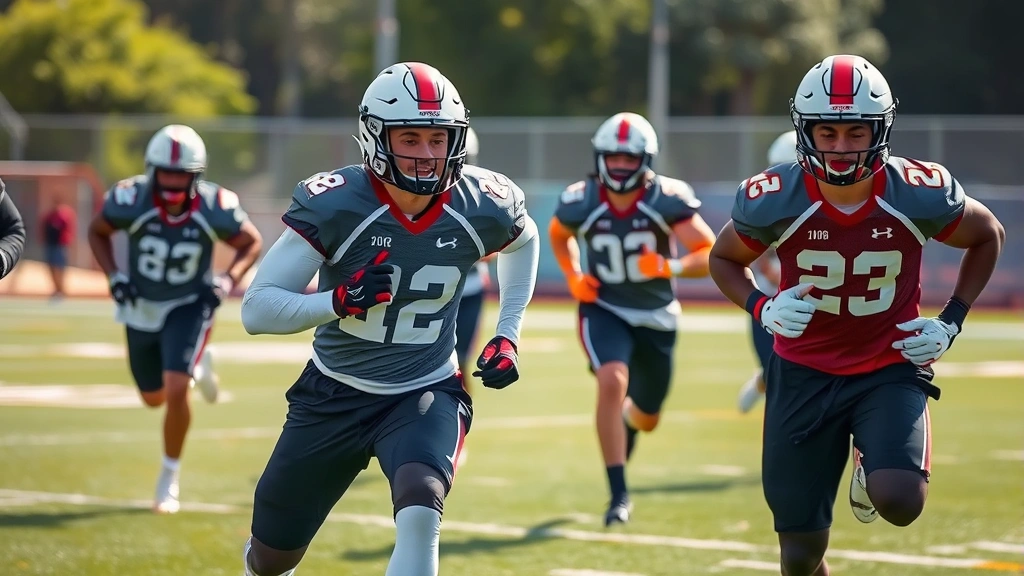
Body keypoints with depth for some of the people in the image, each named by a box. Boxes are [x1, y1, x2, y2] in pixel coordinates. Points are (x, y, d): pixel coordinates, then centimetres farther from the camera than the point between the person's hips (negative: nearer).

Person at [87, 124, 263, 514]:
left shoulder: (214, 208, -23)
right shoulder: (130, 200, -23)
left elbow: (251, 243, -4)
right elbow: (97, 232, -2)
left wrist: (226, 282, -20)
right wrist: (114, 277, -16)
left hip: (189, 307, -2)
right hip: (141, 308, 3)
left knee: (176, 391, -20)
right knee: (154, 398, 17)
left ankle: (169, 479, -1)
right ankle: (196, 368, 51)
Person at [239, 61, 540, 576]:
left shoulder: (482, 208, -13)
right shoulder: (333, 206, -22)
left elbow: (523, 239, 14)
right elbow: (256, 309, -20)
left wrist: (508, 334, 7)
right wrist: (339, 302, -36)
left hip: (425, 396, 0)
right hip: (335, 395, 0)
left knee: (419, 515, -32)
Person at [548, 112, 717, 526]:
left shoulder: (667, 199, -17)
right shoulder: (580, 202, -12)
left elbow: (710, 255, -14)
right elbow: (558, 235, 12)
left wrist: (670, 267, -31)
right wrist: (573, 276, -4)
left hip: (656, 317, 1)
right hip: (604, 310, -1)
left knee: (646, 418, 15)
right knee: (612, 382, -30)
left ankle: (624, 424, 57)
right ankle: (618, 495, -25)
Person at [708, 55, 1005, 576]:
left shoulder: (921, 195, -17)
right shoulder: (774, 201, -16)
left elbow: (988, 237, 4)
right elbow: (723, 259, 4)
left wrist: (951, 322, -5)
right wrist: (763, 309, -15)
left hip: (890, 370, -1)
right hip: (804, 375, 1)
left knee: (901, 503, -27)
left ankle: (872, 471, 11)